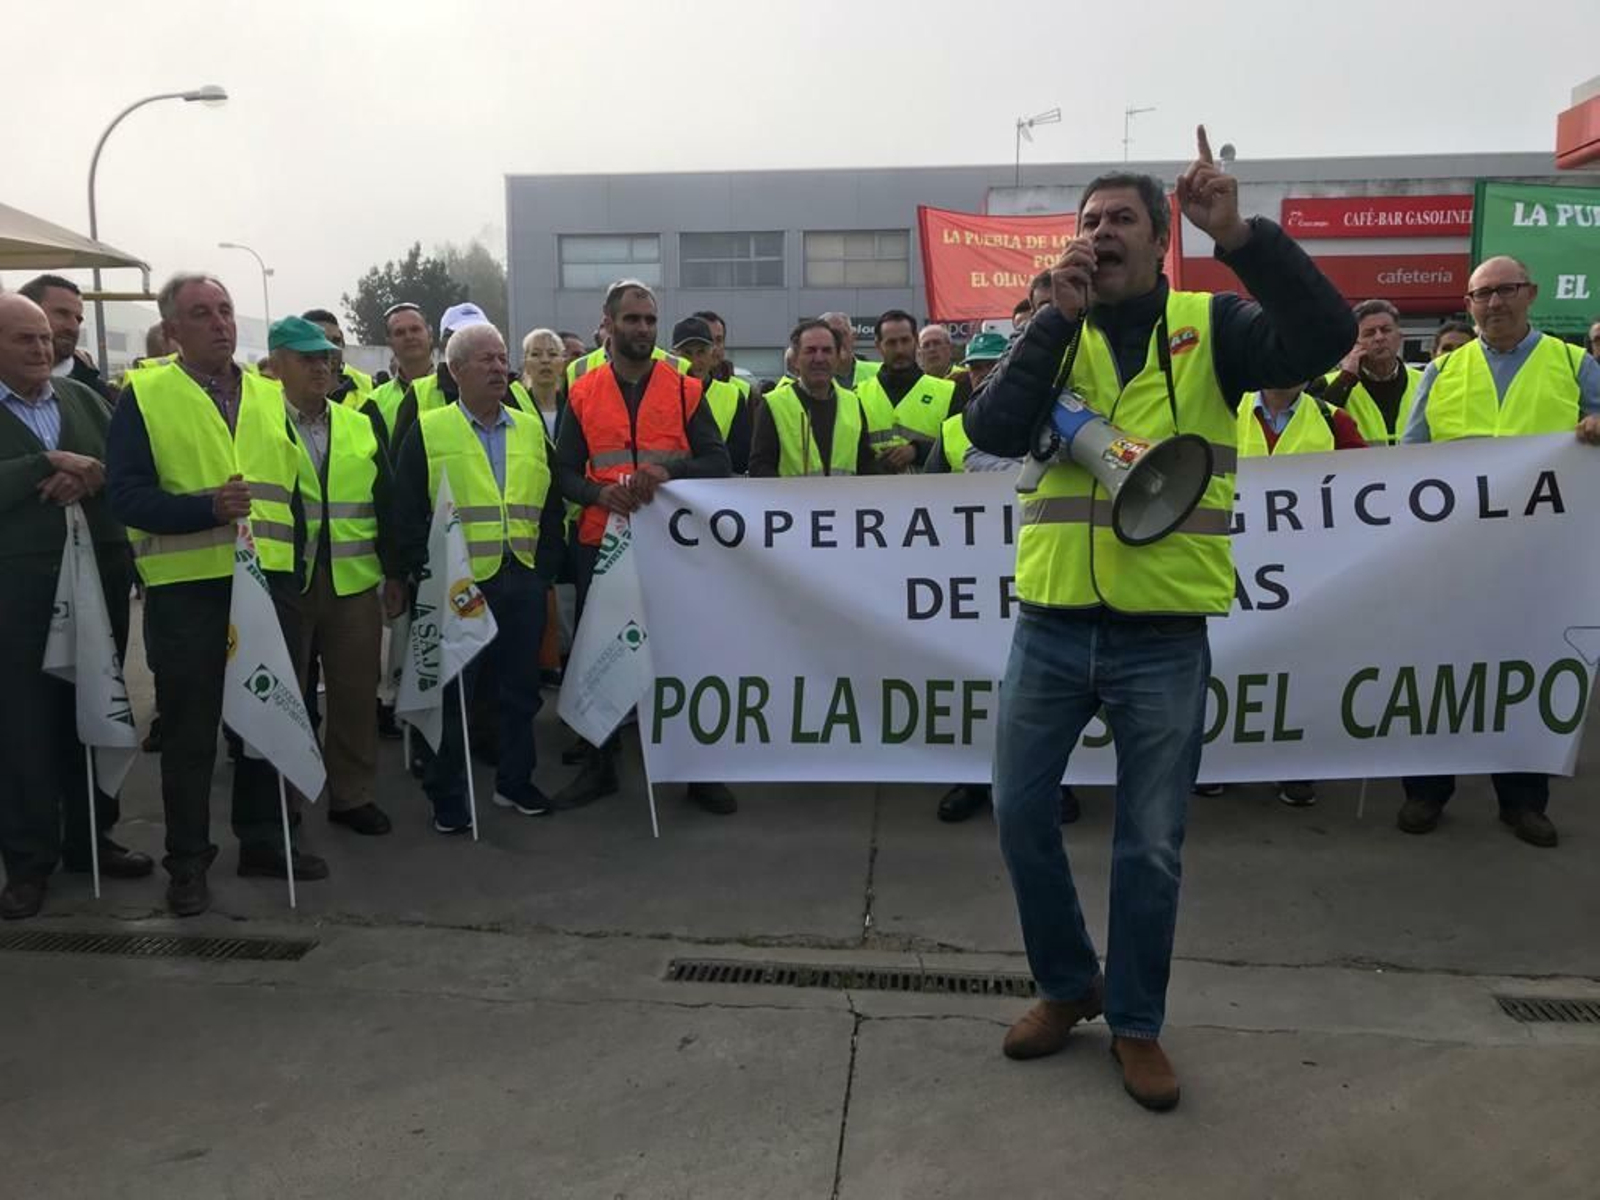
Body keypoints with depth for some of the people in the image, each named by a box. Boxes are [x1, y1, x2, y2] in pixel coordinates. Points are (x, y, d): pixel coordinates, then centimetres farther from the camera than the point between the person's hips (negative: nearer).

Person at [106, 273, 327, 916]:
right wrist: (207, 509, -23)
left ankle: (263, 839, 28)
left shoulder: (270, 394, 12)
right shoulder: (144, 395, -2)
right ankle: (188, 861, 18)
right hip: (185, 588, -4)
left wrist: (297, 558, 8)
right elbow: (126, 494, -9)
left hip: (270, 581, 4)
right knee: (189, 729, 4)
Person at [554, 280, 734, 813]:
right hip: (601, 543, 1)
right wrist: (599, 494, -16)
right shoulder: (582, 393, 7)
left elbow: (718, 462, -2)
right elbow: (565, 472, 5)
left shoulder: (685, 389, 4)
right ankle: (599, 766, 23)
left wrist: (669, 469, -21)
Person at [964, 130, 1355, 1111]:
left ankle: (1137, 1022, 28)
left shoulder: (1212, 327, 2)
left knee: (1152, 843, 8)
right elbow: (993, 433, -8)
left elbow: (1326, 337, -16)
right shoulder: (1054, 334, 8)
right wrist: (1058, 317, -14)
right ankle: (1069, 985, 33)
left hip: (1164, 638, -2)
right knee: (1022, 814, 9)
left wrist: (1241, 235, -25)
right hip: (1051, 627, 3)